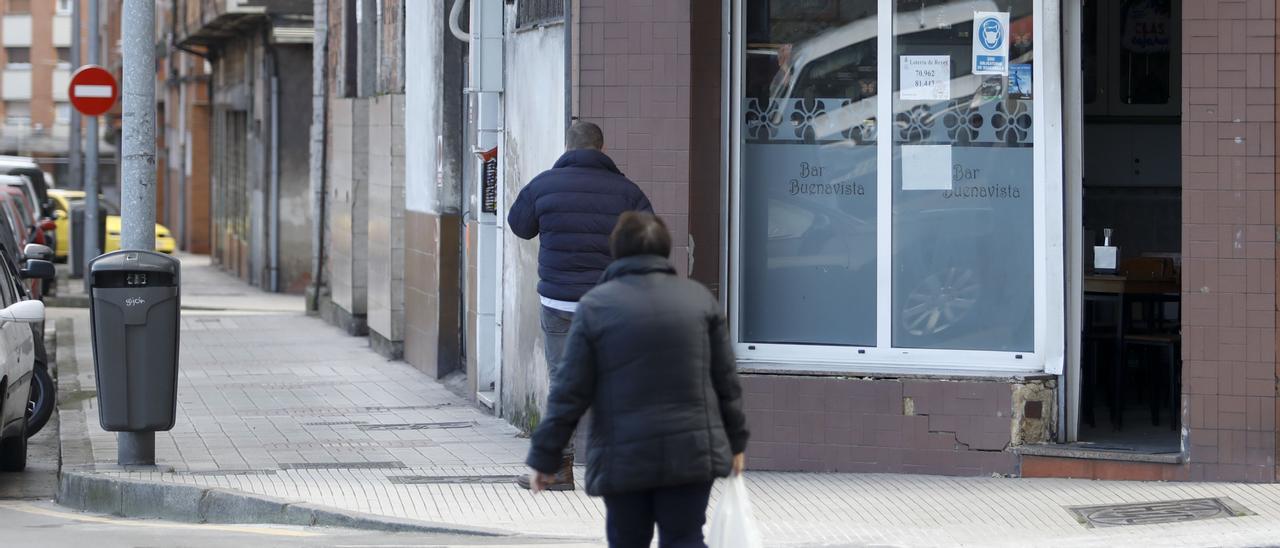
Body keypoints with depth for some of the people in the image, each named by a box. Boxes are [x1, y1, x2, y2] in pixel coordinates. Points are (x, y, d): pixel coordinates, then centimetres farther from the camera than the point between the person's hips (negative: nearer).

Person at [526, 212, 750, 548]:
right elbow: (725, 379, 8)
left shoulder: (595, 305, -2)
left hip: (624, 457, -2)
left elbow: (569, 391, -4)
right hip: (692, 451, 2)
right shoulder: (699, 297, 5)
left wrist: (545, 456, 4)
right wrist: (735, 440, 19)